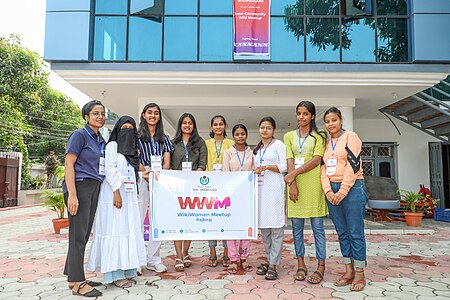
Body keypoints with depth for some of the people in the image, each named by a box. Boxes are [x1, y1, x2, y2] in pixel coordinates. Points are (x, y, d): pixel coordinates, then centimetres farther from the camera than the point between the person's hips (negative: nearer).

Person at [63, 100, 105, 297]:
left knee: (84, 235, 12)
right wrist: (72, 194, -19)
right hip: (80, 186, -8)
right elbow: (69, 164, -11)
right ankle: (77, 282, 5)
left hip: (94, 188, 8)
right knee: (78, 235, -3)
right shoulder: (80, 135, -5)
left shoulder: (100, 140, 17)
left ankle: (73, 276, 23)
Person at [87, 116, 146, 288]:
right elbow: (110, 169, -11)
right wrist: (116, 191, -18)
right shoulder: (112, 145, -1)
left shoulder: (132, 149, 21)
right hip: (115, 194, -7)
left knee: (129, 230, 7)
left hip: (129, 195, 8)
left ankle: (126, 269, 15)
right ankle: (114, 274, -1)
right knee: (114, 230, -6)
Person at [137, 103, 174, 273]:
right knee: (138, 220, -5)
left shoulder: (164, 138, 18)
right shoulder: (137, 136, 8)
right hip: (141, 180, -3)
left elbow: (167, 163, 10)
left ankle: (153, 260, 12)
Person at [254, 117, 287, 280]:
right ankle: (269, 259, 19)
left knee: (276, 226, -7)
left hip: (274, 188, -6)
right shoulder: (257, 149, 21)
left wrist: (267, 167, -15)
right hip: (260, 188, 6)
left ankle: (273, 264, -2)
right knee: (263, 225, 7)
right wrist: (256, 171, 7)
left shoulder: (278, 144, 3)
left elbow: (284, 166, -5)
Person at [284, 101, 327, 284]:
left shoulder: (319, 136, 6)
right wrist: (292, 184, -10)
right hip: (295, 184, 3)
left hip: (313, 184, -3)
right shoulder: (289, 136, 13)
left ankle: (321, 267, 10)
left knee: (318, 227, 1)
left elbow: (316, 160, -6)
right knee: (297, 227, 6)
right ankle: (301, 264, 17)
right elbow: (290, 161, 2)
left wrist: (295, 173, -13)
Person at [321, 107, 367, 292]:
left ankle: (359, 274, 9)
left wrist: (342, 191, -14)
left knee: (355, 233, -1)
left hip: (351, 188, -6)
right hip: (332, 190, 6)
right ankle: (349, 271, 18)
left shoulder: (350, 137, -1)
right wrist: (328, 191, -5)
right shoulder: (326, 143, 16)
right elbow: (323, 168, 10)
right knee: (342, 233, 9)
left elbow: (353, 165, -9)